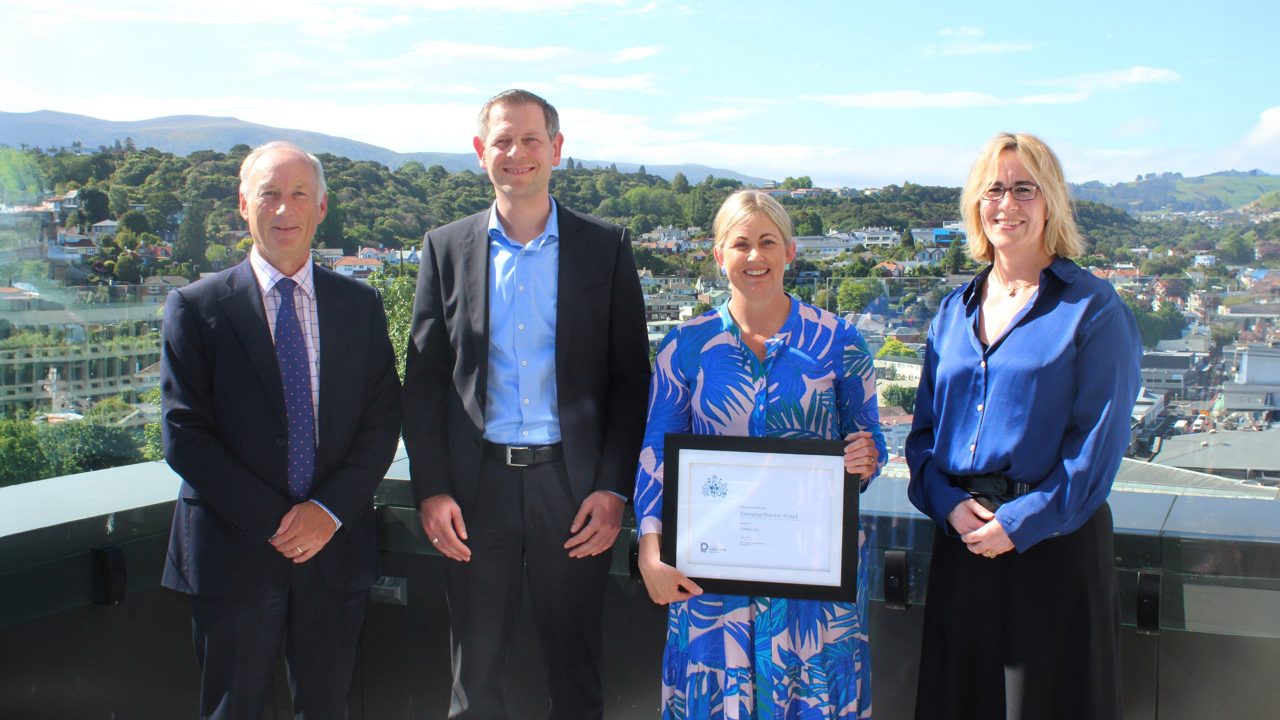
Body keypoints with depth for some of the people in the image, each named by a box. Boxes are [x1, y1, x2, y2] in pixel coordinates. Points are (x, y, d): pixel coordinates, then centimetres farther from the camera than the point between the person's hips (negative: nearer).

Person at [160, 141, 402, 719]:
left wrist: (331, 510, -11)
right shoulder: (197, 307, -1)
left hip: (337, 546, 2)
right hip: (234, 550, -2)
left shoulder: (361, 305, 7)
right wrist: (272, 521, -12)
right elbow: (184, 436, -6)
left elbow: (382, 422, 3)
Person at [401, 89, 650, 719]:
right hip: (476, 486, 1)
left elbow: (630, 378, 2)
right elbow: (422, 381, 5)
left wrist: (614, 488, -6)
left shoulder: (606, 247, 2)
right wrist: (430, 490, -2)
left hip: (573, 484, -1)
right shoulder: (446, 248, 6)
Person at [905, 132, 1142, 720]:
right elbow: (925, 426, 10)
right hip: (961, 538, 5)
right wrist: (949, 503, -7)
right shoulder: (954, 311, 11)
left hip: (1054, 540, -4)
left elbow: (1098, 440, -11)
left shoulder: (1093, 309, -5)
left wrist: (1020, 523, -16)